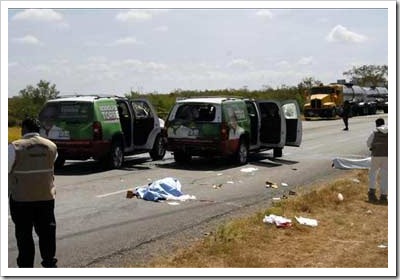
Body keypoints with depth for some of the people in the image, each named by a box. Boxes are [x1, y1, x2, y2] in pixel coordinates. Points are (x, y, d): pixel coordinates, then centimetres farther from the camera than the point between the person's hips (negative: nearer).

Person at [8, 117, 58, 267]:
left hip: (22, 198, -3)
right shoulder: (51, 146, 1)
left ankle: (26, 266, 11)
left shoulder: (15, 147, -12)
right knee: (47, 231, 14)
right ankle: (50, 262, 18)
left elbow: (6, 171, -8)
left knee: (24, 234, 7)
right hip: (46, 196, 4)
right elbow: (51, 168, 4)